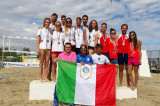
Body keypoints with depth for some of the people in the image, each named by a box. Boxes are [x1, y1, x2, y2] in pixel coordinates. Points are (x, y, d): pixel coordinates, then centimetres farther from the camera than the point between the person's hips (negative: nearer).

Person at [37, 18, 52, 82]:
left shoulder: (50, 30, 14)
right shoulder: (41, 30, 5)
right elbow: (38, 39, 1)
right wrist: (38, 48, -7)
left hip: (48, 48, 3)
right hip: (42, 47, -3)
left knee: (47, 63, 3)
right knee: (41, 63, -2)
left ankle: (46, 78, 7)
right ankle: (41, 78, 4)